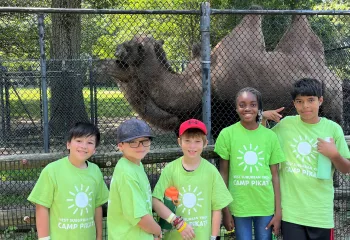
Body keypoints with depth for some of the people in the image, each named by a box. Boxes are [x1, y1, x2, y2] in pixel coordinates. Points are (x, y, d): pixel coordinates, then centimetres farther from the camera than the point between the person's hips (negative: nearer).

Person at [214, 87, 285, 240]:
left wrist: (278, 211, 0)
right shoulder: (227, 134, -5)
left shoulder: (270, 136, -1)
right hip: (239, 206, -1)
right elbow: (223, 174, -1)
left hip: (266, 207, 1)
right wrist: (225, 210, -2)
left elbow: (275, 175, 2)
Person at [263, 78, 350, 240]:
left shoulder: (333, 128, -3)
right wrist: (263, 119, -2)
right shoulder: (286, 124, 0)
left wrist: (334, 155, -17)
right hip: (290, 208, 0)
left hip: (320, 209, 0)